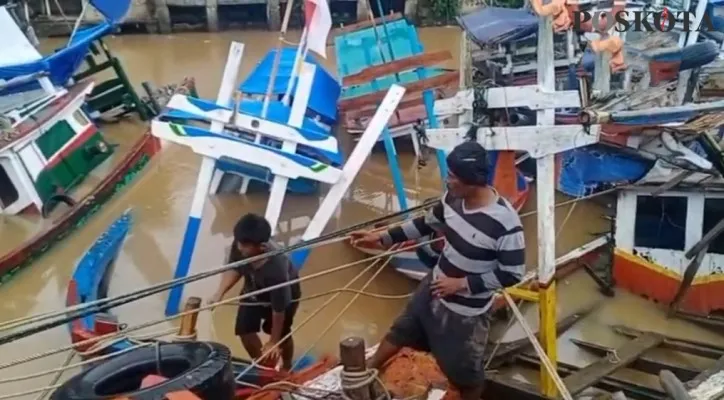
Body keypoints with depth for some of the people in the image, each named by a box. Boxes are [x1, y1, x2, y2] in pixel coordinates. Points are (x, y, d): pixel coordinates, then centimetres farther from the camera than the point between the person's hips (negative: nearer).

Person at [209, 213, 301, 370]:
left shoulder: (277, 269, -47)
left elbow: (279, 309, -33)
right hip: (254, 290, 5)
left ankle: (286, 368, 40)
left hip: (284, 295, -5)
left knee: (281, 335, 7)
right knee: (244, 329, 5)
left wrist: (273, 341, -20)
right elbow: (234, 269, -10)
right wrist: (219, 293, -24)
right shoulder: (239, 246, -35)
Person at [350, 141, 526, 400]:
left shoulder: (505, 222, -32)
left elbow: (513, 274, -23)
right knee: (402, 330, 27)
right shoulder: (453, 198, -13)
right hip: (433, 288, 7)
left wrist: (462, 284, -23)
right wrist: (383, 237, 7)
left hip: (465, 311, -7)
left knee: (463, 369, 14)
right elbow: (427, 223, 6)